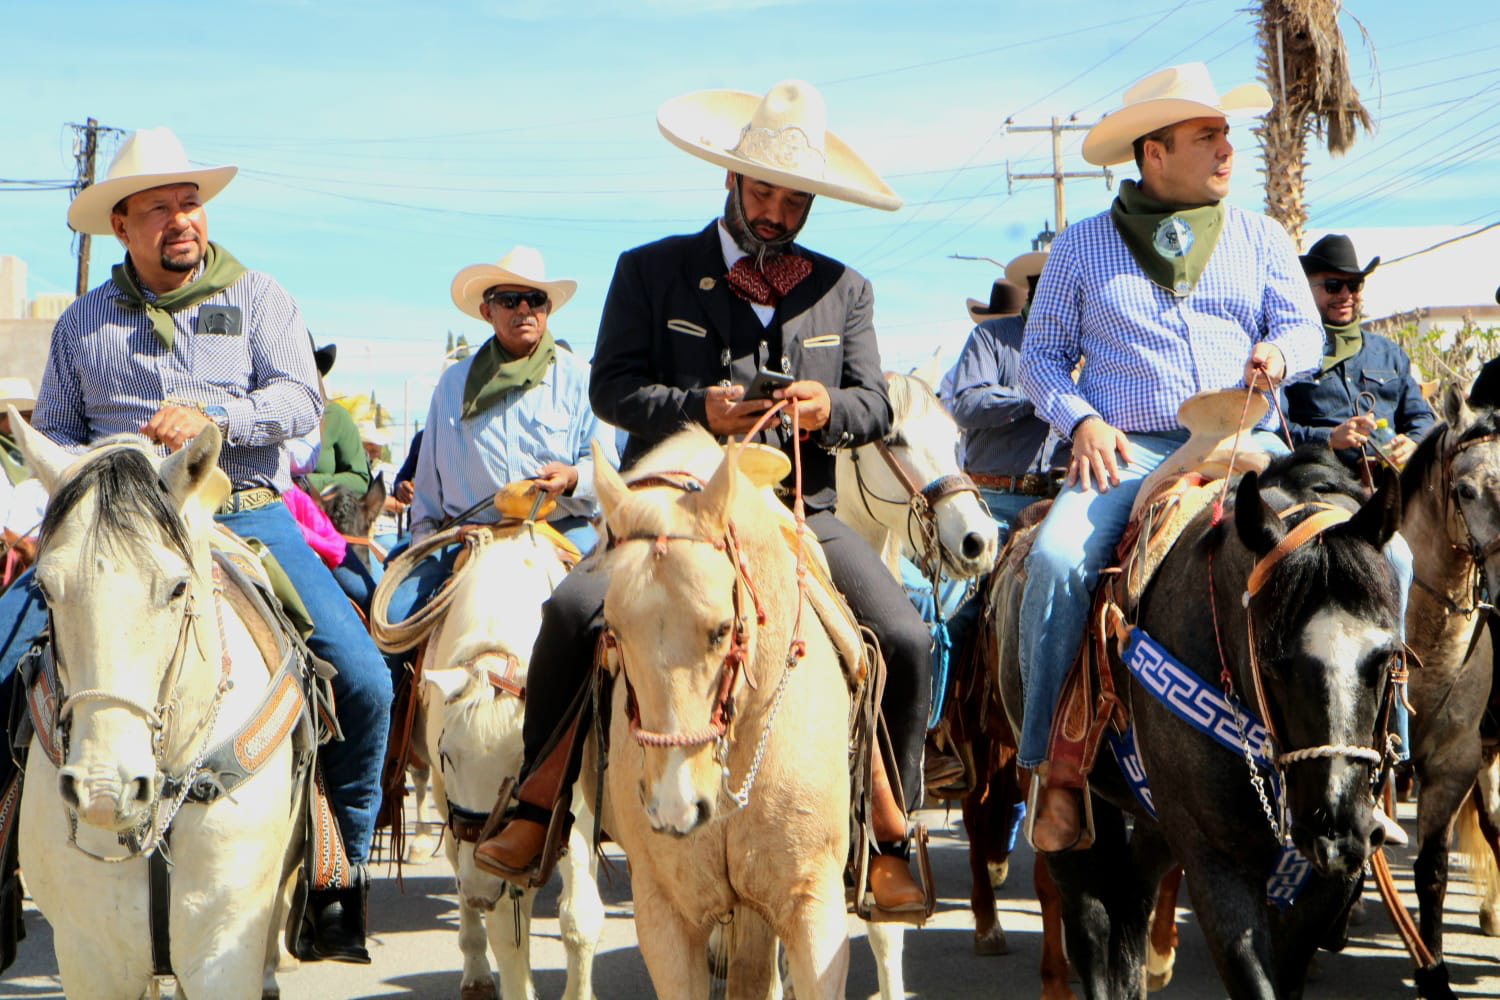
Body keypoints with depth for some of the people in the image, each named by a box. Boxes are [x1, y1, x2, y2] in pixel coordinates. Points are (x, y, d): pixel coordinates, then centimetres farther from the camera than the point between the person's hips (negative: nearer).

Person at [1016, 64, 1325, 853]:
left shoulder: (1260, 238, 18)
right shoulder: (1081, 247, 13)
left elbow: (1305, 328, 12)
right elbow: (1040, 354, 12)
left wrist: (1279, 352, -13)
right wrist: (1080, 418, -7)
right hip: (1127, 451, -1)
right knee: (1058, 561, -31)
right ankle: (1051, 767, -20)